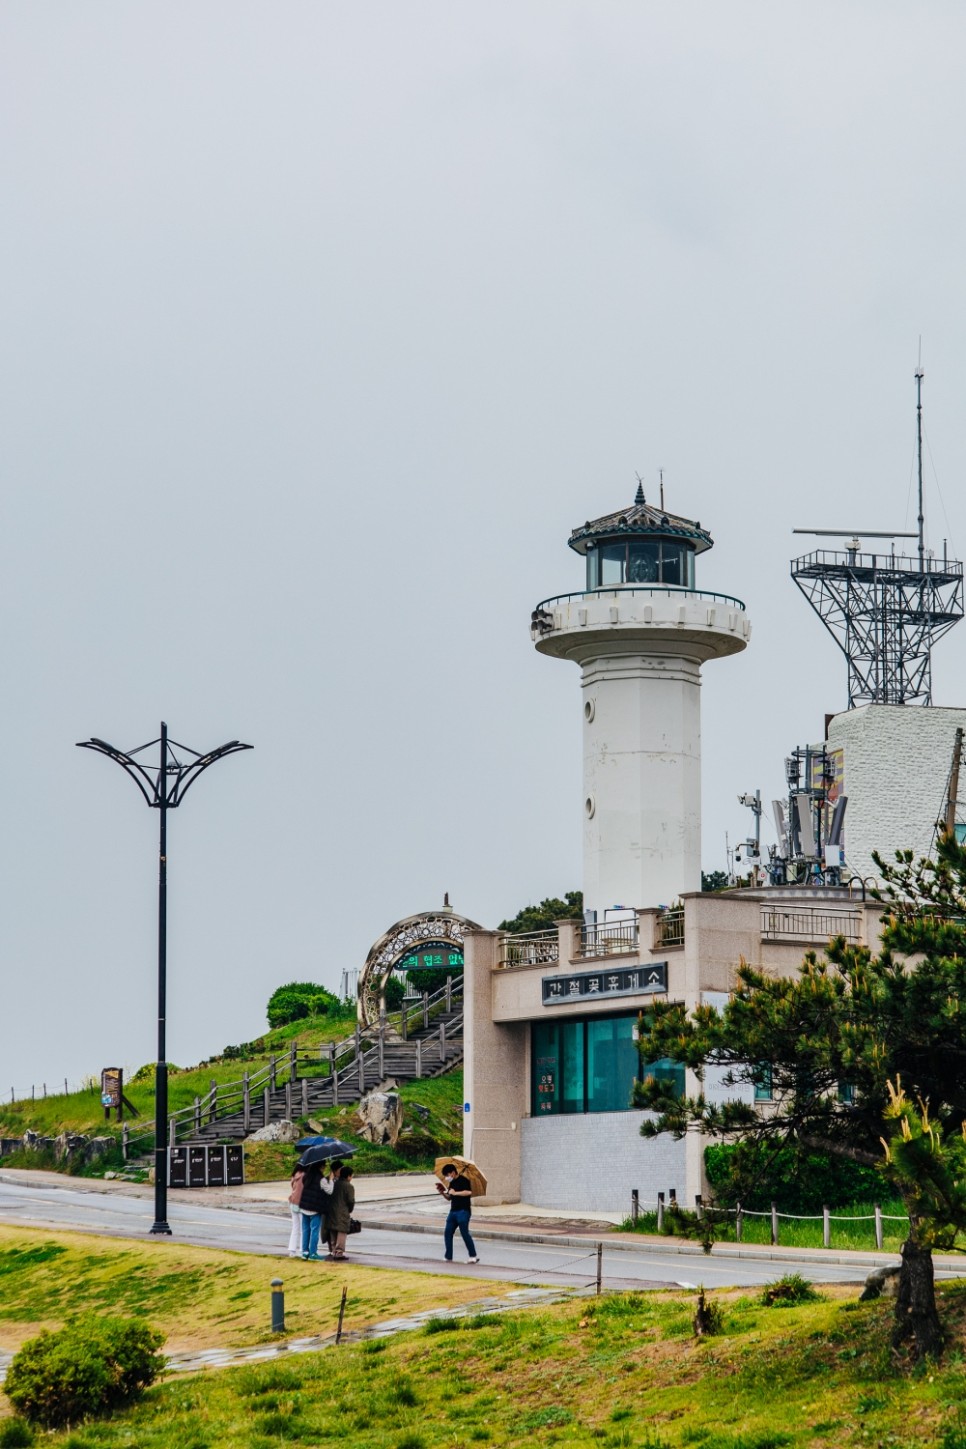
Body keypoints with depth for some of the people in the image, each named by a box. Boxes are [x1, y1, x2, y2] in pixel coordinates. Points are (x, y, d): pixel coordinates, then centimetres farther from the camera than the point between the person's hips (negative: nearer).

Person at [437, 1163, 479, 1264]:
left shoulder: (464, 1181, -9)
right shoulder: (452, 1183, 16)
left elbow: (469, 1192, -24)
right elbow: (449, 1198, 23)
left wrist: (455, 1193, -20)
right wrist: (443, 1192, 5)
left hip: (463, 1210, -9)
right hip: (453, 1210, 9)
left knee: (464, 1233, -10)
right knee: (447, 1233, 4)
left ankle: (473, 1256, -4)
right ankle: (448, 1257, 9)